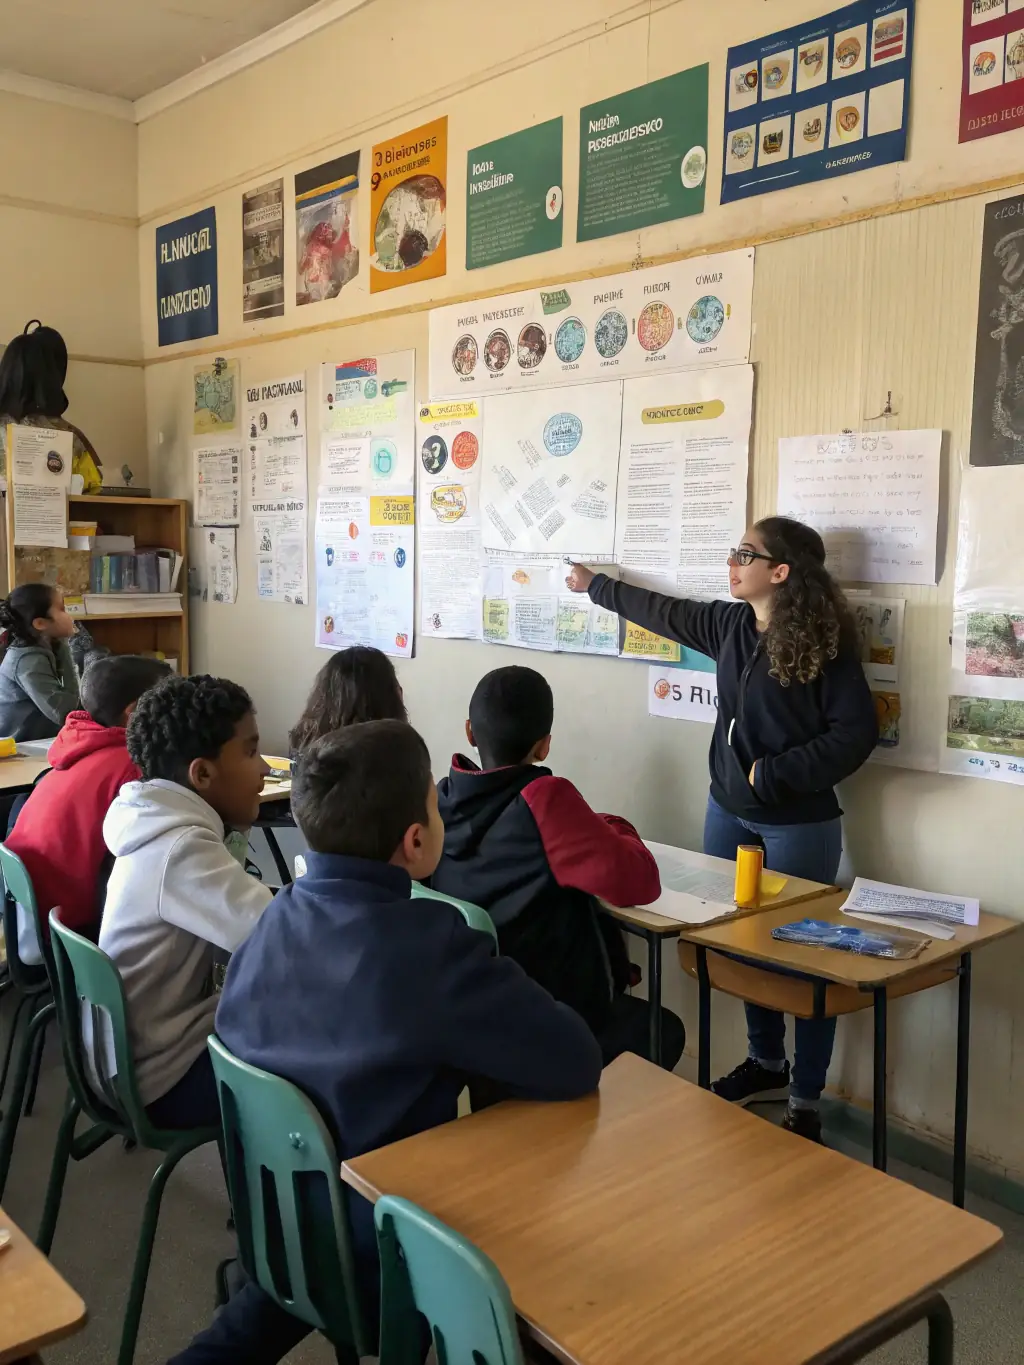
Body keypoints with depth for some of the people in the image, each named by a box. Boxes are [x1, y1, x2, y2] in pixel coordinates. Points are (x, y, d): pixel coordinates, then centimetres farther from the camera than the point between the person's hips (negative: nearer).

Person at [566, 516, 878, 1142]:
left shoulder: (825, 642, -15)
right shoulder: (729, 624, 4)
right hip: (729, 813, 7)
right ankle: (767, 1063, 35)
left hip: (799, 825, -6)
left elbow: (856, 732, -17)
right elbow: (662, 611, 19)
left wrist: (774, 774, -19)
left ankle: (806, 1102, 14)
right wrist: (595, 586, 31)